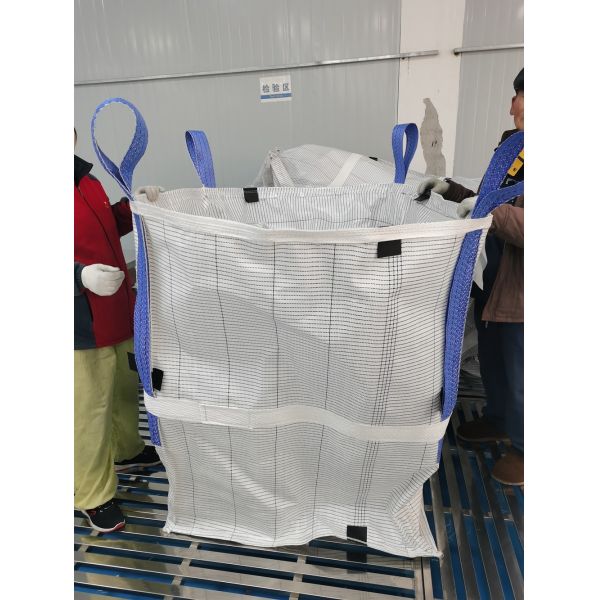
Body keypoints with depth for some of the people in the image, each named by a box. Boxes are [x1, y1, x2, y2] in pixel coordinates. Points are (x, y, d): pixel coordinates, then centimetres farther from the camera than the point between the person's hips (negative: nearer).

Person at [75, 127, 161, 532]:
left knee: (126, 387, 24)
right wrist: (83, 275, -34)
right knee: (91, 406, 3)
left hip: (116, 310, 9)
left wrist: (134, 206, 6)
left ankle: (126, 450, 49)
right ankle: (94, 495, 24)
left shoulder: (85, 178, 8)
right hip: (84, 323, -8)